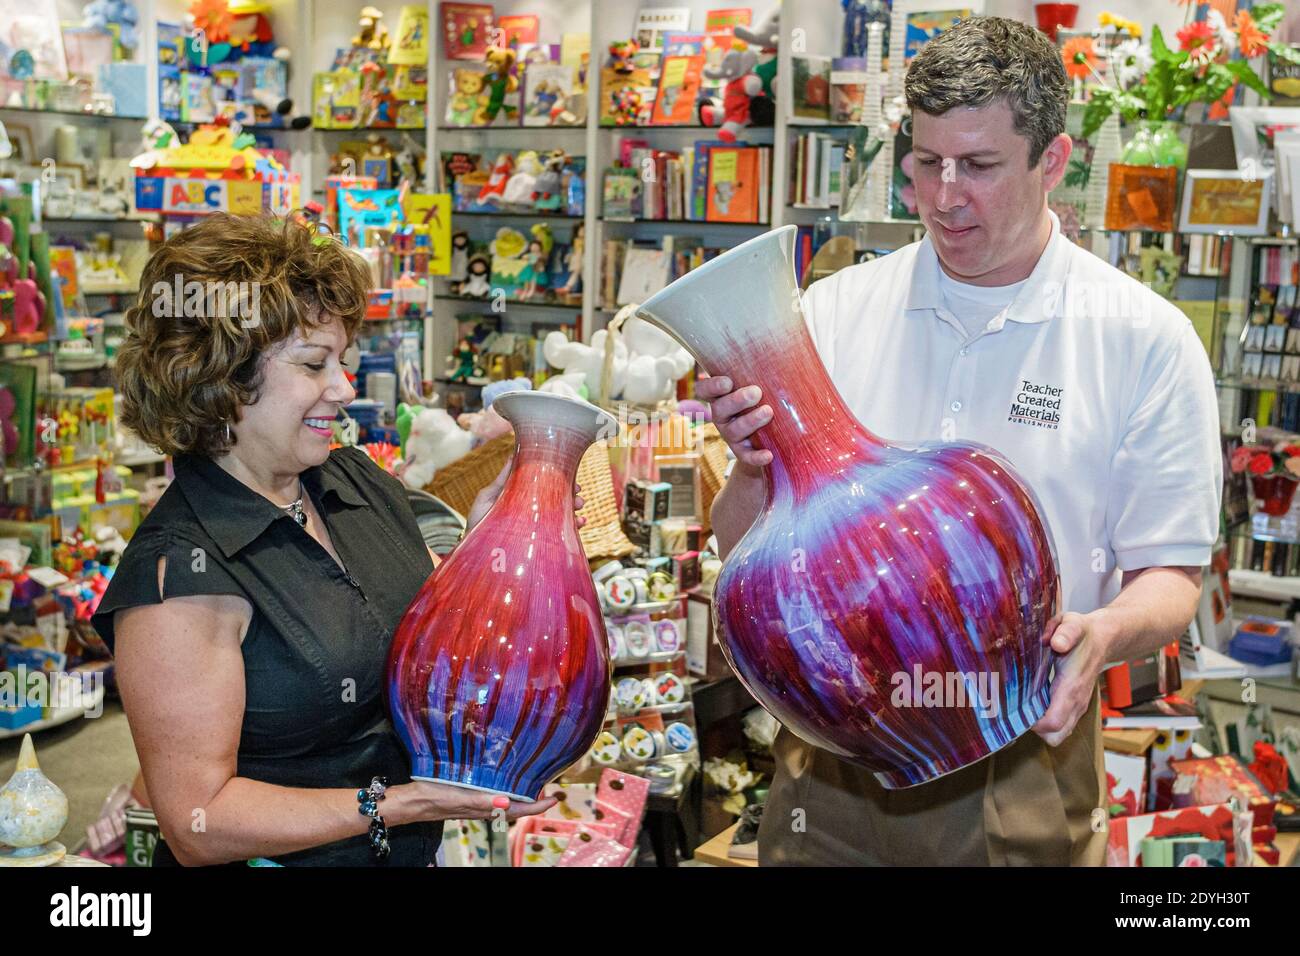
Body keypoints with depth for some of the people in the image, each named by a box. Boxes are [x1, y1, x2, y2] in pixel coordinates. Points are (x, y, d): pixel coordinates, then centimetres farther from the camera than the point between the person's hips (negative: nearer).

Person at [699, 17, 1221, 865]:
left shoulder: (1148, 340, -7)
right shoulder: (836, 310, -2)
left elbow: (1170, 578, -5)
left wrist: (1102, 634, -27)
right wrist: (756, 470, -21)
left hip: (1021, 775, -1)